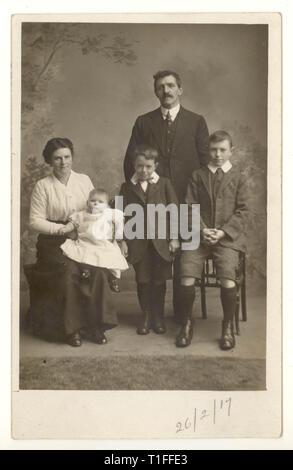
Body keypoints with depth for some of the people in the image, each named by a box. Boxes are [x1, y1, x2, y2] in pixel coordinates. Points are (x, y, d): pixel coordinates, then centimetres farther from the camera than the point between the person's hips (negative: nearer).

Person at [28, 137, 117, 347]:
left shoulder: (84, 180, 11)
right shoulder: (43, 186, 2)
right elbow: (35, 221, -3)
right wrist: (62, 229, -14)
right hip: (54, 243, -2)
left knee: (96, 270, -25)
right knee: (69, 271, -30)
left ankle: (96, 324, -13)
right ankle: (72, 327, -16)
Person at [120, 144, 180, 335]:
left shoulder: (164, 183, 3)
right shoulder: (127, 187, 6)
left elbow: (174, 210, 2)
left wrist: (174, 237, -3)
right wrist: (123, 240, 0)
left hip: (161, 240, -1)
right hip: (138, 241, 1)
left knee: (159, 280, 6)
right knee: (142, 280, 6)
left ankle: (158, 316, 20)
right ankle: (146, 315, 21)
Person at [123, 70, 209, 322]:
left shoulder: (196, 122, 7)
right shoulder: (144, 122, 9)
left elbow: (205, 161, 5)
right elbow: (130, 161, 9)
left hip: (186, 200, 0)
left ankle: (183, 314, 17)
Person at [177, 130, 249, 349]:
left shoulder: (238, 177, 11)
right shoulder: (198, 175, 16)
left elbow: (242, 211, 4)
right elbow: (190, 207, 8)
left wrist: (223, 232, -10)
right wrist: (202, 230, -9)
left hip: (228, 237, -1)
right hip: (199, 235, 2)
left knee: (228, 279, -24)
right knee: (186, 278, -19)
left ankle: (228, 327, -1)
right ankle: (187, 323, 4)